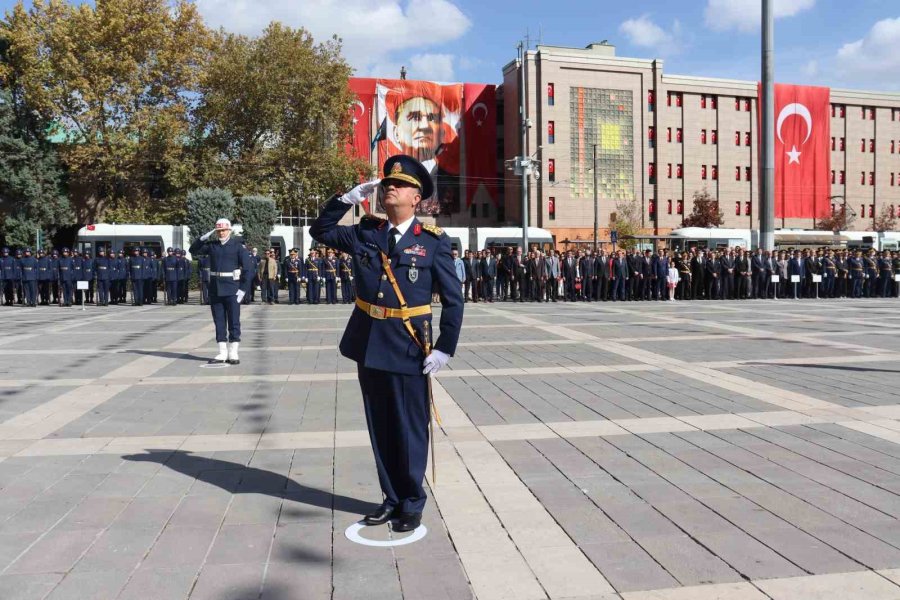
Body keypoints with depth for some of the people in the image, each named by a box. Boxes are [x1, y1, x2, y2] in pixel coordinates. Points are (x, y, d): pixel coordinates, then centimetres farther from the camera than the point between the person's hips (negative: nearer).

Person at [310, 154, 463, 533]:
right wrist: (350, 197, 4)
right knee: (380, 427, 14)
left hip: (409, 348, -4)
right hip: (368, 344, 4)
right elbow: (321, 231, 17)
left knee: (410, 429, 6)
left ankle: (412, 504, 23)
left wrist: (445, 348, -11)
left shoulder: (434, 241, -5)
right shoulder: (366, 232, 7)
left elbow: (453, 300, -4)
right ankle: (391, 498, 29)